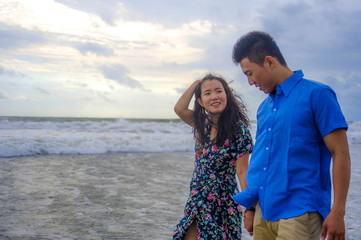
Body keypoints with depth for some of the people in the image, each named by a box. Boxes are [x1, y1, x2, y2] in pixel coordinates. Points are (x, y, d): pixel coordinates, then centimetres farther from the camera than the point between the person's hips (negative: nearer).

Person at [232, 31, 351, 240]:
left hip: (299, 213, -6)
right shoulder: (264, 108, 14)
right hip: (264, 213, 7)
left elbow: (340, 154, -10)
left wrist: (337, 211, -15)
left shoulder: (316, 95, -6)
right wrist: (252, 209, 18)